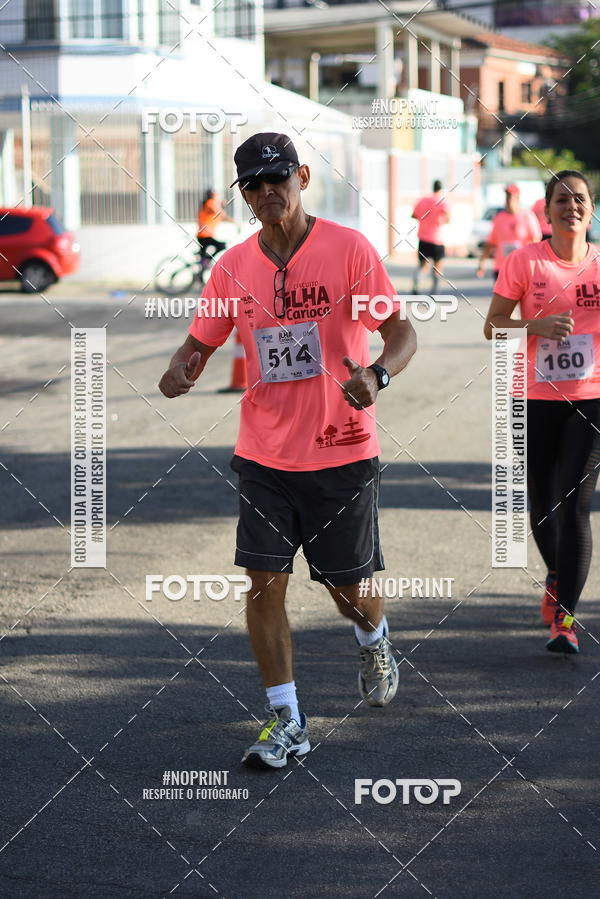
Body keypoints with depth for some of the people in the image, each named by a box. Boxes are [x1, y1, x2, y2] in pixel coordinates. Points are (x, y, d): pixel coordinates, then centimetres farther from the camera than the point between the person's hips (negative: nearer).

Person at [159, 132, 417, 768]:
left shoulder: (349, 249, -8)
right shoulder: (232, 267, 2)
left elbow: (402, 332, -9)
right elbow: (202, 341, 11)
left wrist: (377, 375, -30)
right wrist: (181, 371, -13)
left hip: (343, 453, -2)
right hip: (264, 455, 3)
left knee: (350, 585, 8)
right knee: (264, 582, -6)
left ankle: (374, 642, 44)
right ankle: (285, 720, 4)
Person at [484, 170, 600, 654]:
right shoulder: (524, 262, -2)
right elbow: (492, 325, -1)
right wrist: (537, 326, -16)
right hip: (535, 400, 1)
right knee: (542, 503, 11)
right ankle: (558, 576, 41)